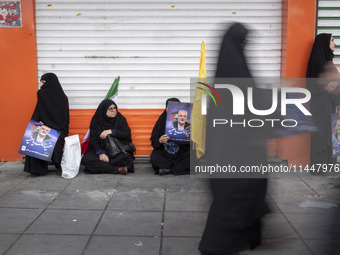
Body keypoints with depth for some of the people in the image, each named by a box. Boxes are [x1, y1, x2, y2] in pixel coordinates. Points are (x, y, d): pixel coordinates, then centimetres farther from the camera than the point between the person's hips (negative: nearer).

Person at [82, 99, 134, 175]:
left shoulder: (120, 119, 0)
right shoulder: (96, 121, 0)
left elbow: (128, 135, -10)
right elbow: (93, 140, -3)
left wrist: (111, 131, -20)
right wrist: (101, 153, -20)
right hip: (100, 149, 2)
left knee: (126, 158, -34)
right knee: (86, 158, -29)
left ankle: (100, 166, -20)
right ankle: (117, 170, -29)